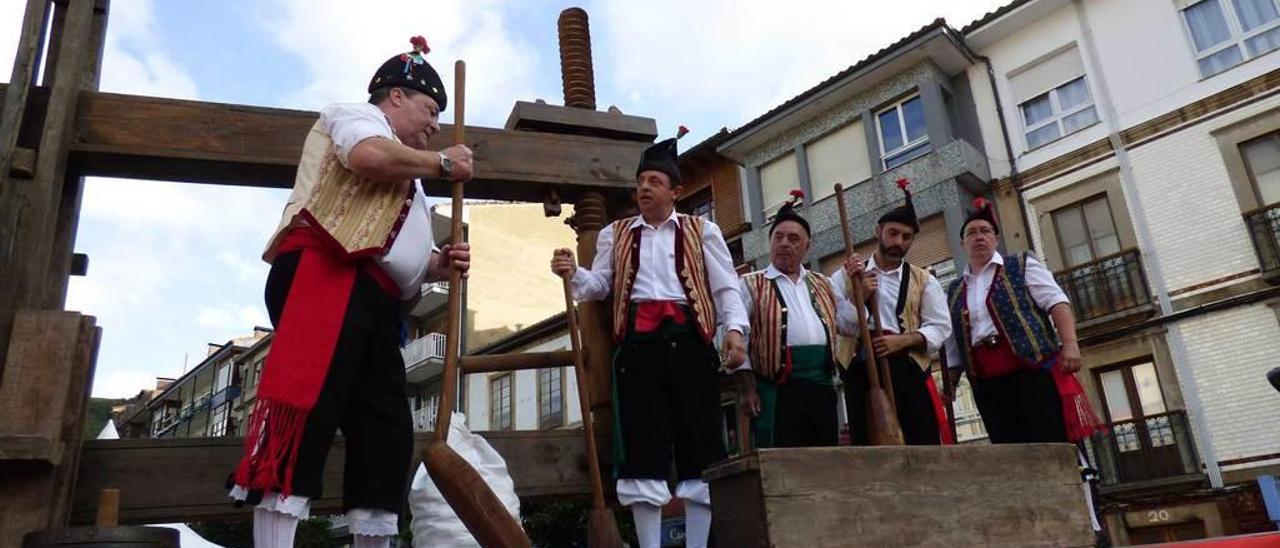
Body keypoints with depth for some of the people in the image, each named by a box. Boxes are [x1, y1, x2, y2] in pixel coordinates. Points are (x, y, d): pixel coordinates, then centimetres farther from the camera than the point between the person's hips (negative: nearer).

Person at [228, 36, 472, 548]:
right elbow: (369, 156, -14)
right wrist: (443, 161, -1)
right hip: (324, 276, -9)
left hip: (374, 300, 10)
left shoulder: (402, 174, 36)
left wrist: (440, 262, 13)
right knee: (307, 405, -21)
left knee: (386, 432, 2)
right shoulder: (355, 114, 11)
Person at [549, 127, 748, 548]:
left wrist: (735, 328, -10)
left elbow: (725, 287, 7)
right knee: (643, 449, 0)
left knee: (700, 446, 0)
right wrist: (573, 274, -8)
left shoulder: (701, 231, 14)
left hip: (689, 339, -1)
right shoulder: (615, 234, 20)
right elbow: (600, 285, 13)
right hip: (638, 343, 1)